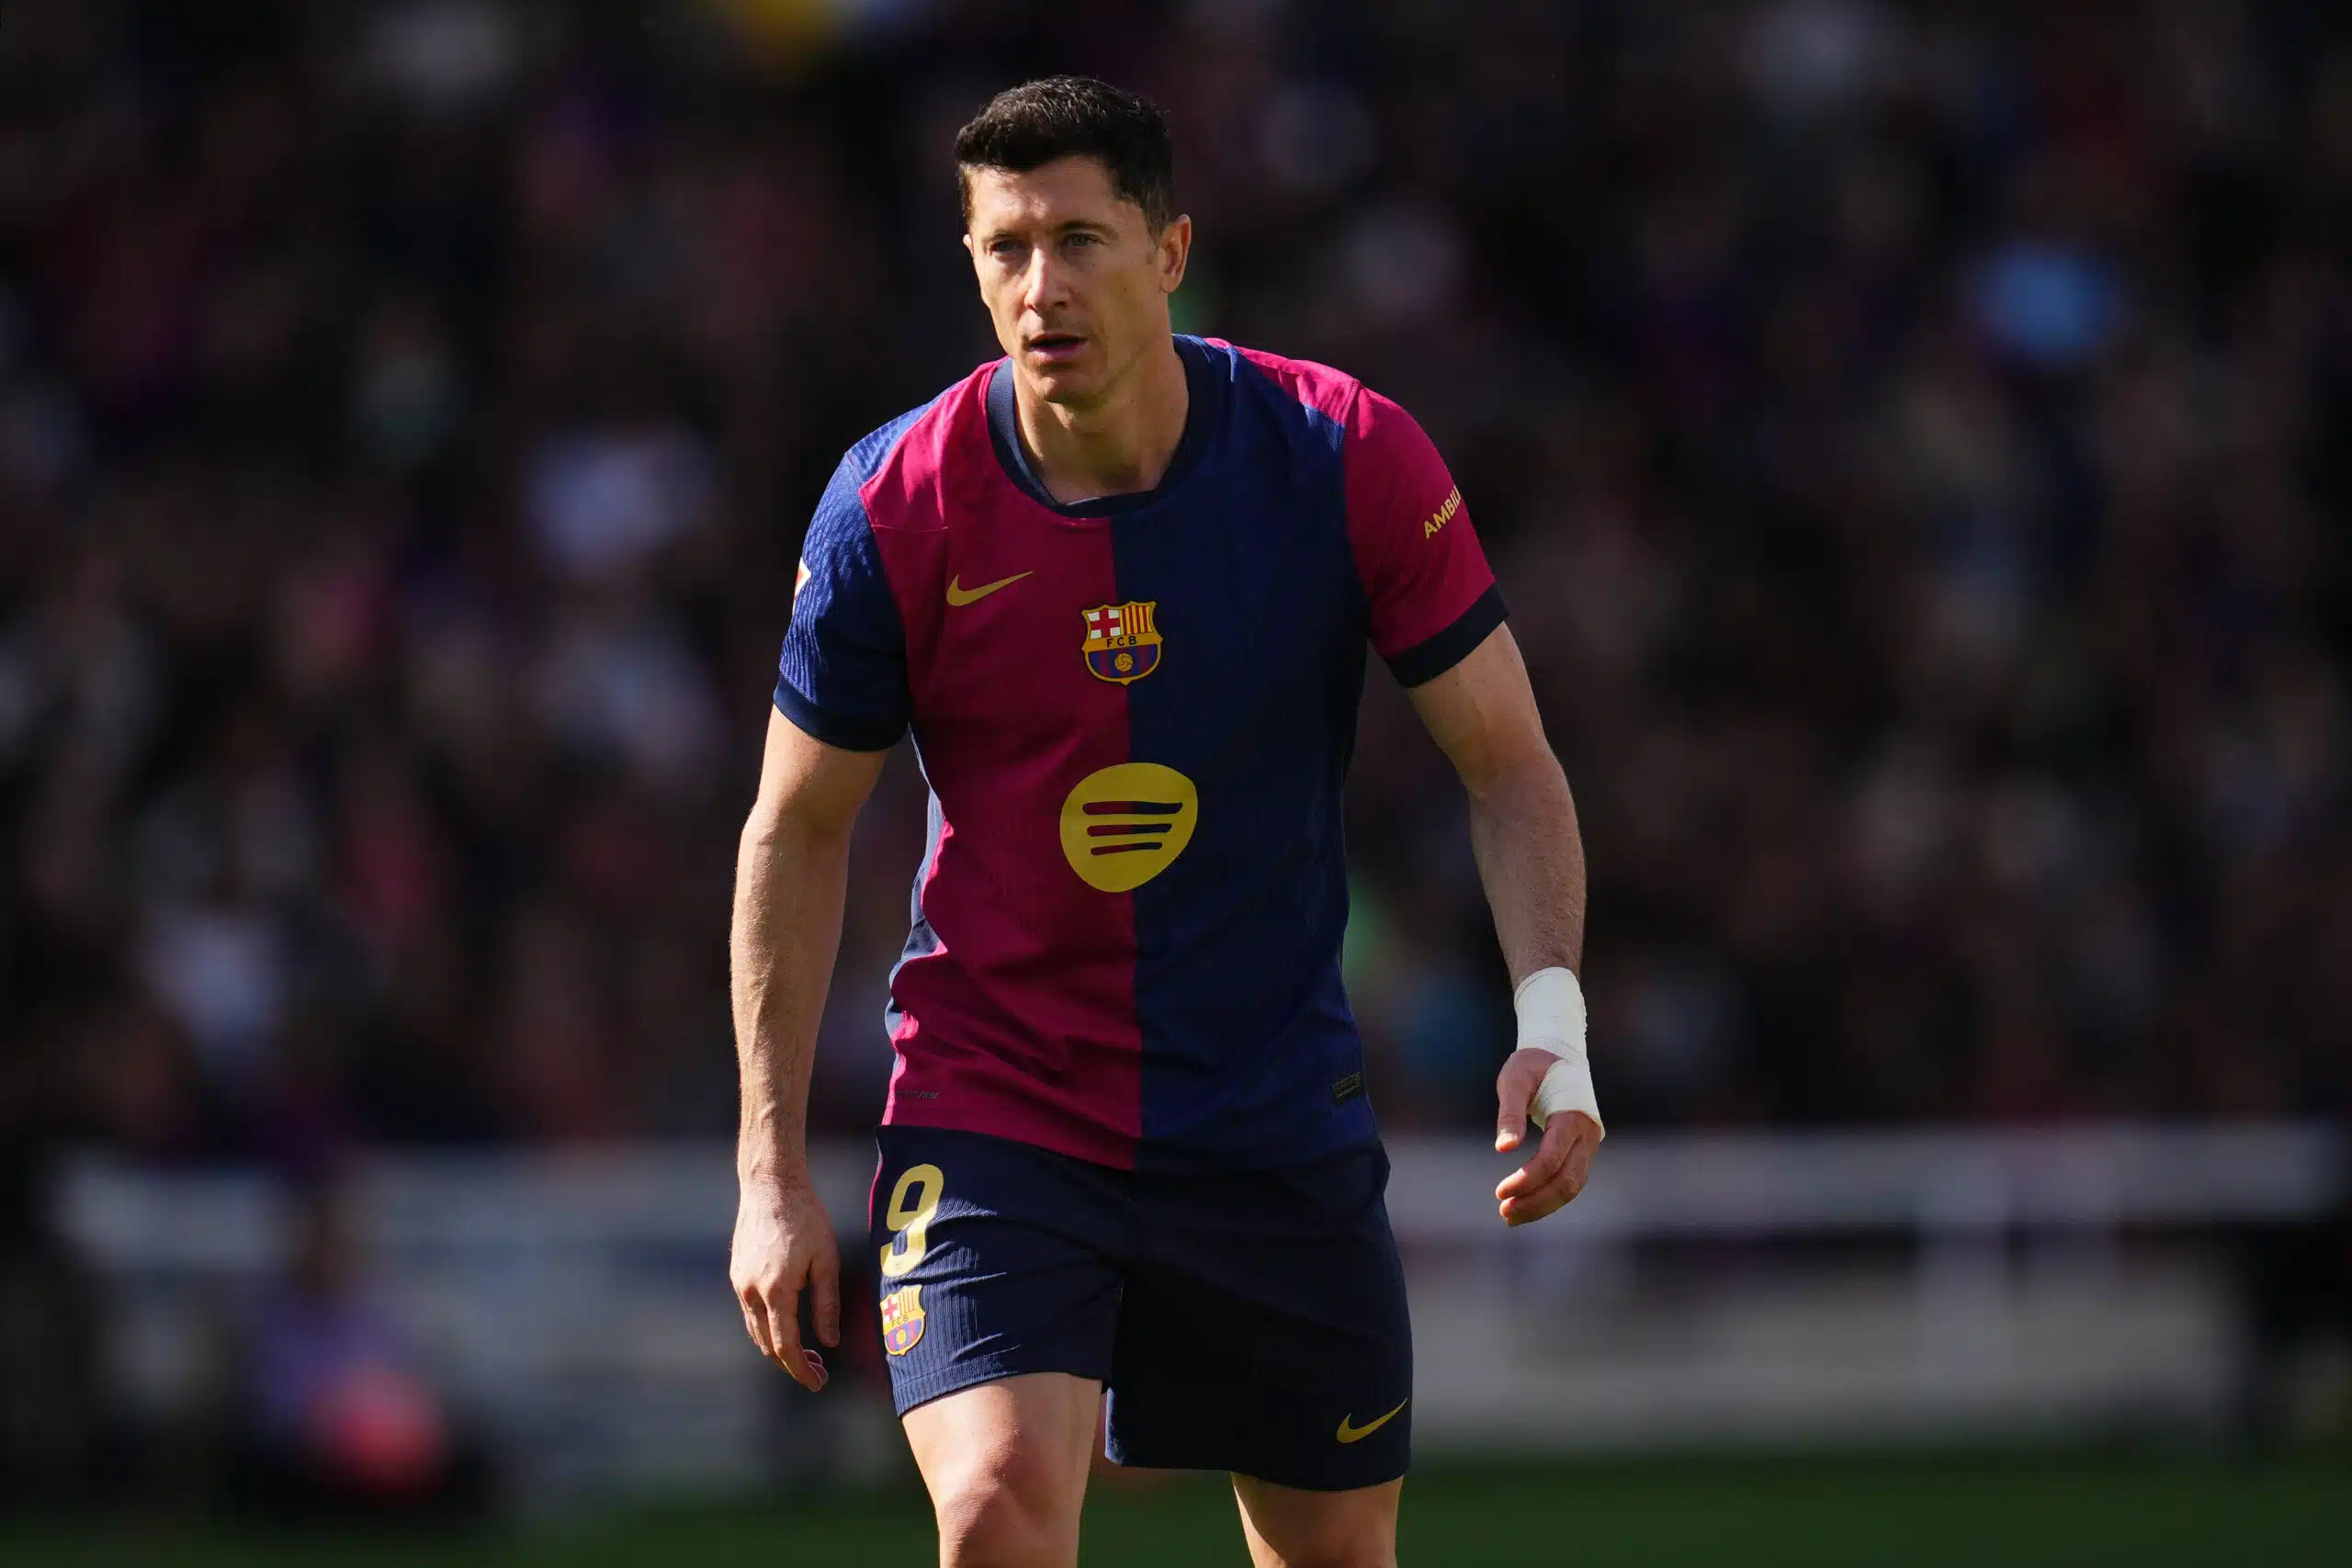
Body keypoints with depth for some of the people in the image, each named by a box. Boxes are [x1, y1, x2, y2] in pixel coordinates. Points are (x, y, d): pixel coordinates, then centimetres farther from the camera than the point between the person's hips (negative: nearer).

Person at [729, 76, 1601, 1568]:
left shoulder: (1352, 460, -11)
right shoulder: (895, 507, -11)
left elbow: (1510, 763, -2)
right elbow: (799, 831, 1)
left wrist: (1553, 1018, -19)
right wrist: (776, 1170, -2)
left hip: (1281, 1132, 2)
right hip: (991, 1103, -2)